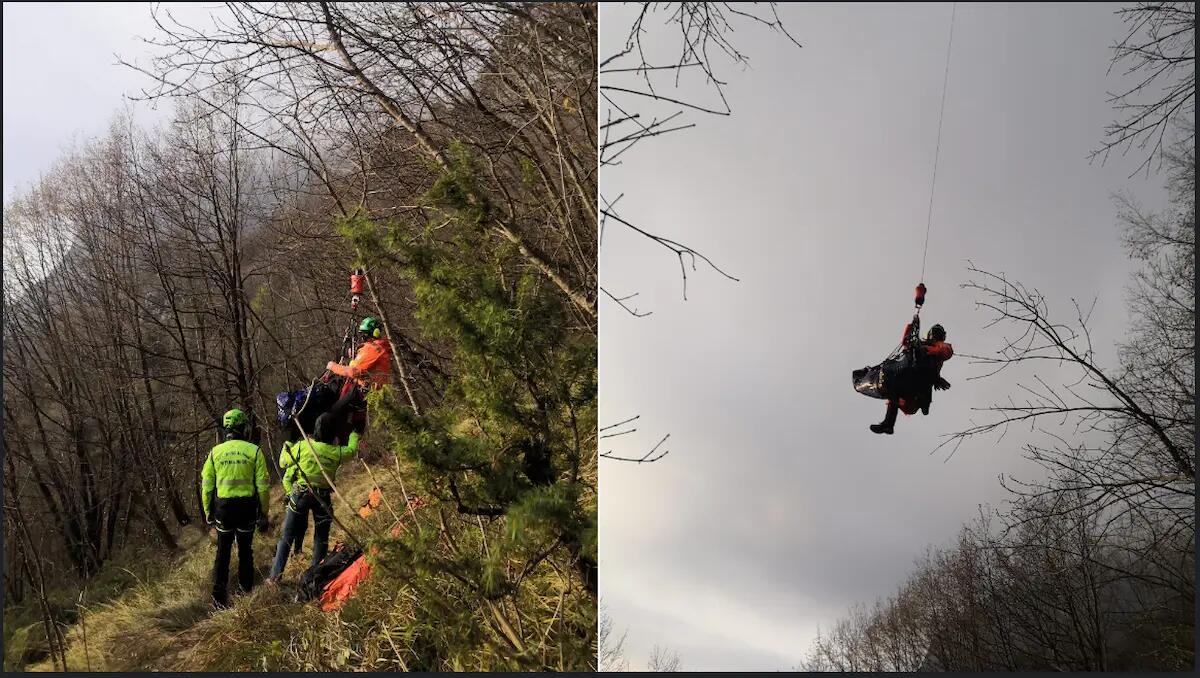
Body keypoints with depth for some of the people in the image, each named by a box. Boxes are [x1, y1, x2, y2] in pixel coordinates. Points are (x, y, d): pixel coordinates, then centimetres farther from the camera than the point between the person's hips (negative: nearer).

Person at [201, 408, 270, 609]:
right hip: (247, 507, -1)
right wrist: (263, 513, 3)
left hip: (223, 507, 1)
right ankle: (246, 591, 25)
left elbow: (206, 486, 3)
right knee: (245, 550, 16)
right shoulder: (254, 451, -6)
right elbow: (263, 486, -6)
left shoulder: (215, 452, 0)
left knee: (223, 551, 10)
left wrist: (208, 512, 14)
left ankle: (219, 596, 3)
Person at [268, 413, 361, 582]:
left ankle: (276, 574, 2)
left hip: (300, 494, 0)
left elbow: (283, 463, 2)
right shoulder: (337, 452, -7)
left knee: (287, 536, 6)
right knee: (321, 538, 15)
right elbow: (352, 450, 17)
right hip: (323, 497, 0)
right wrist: (355, 434, 37)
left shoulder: (302, 446, -11)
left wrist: (286, 449, 22)